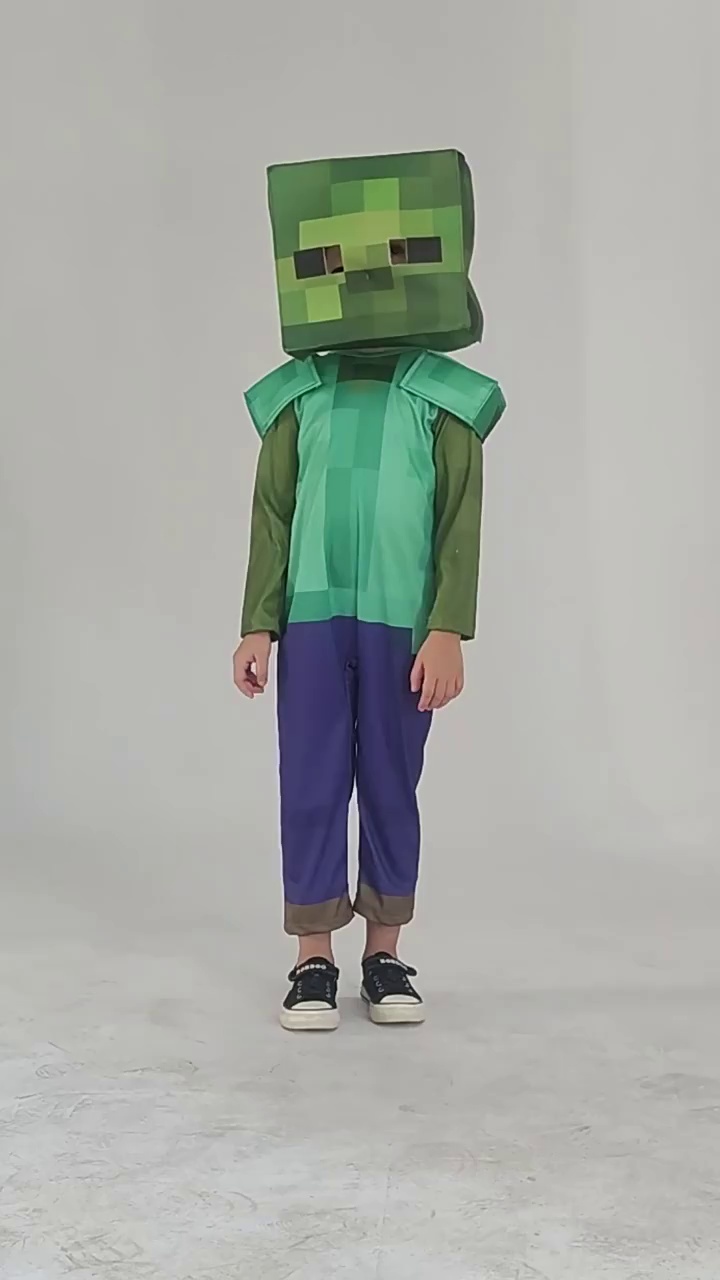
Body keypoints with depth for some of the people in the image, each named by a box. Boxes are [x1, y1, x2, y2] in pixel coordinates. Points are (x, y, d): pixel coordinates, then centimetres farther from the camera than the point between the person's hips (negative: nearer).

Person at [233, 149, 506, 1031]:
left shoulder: (447, 398, 1)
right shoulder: (296, 397, 7)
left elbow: (461, 523, -3)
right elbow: (271, 517, 7)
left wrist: (449, 632, -11)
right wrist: (256, 627, 1)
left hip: (401, 623, -1)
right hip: (312, 619, 1)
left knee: (391, 786, 7)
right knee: (311, 787, 2)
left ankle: (385, 957, 18)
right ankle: (313, 964, 11)